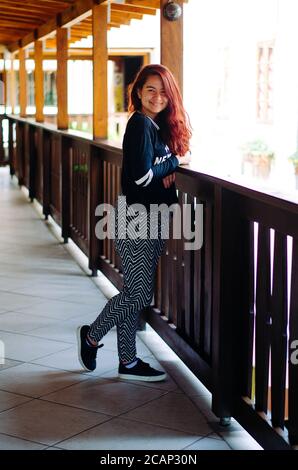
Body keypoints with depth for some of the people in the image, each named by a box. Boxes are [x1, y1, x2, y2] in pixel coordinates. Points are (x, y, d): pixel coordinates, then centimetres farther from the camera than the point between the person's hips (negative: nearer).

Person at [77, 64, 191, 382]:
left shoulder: (158, 125, 15)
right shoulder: (141, 124, -14)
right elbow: (142, 175, -22)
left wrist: (168, 170, -7)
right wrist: (177, 161, -8)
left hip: (149, 221, 9)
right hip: (136, 221, -9)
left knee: (135, 293, 12)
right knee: (139, 295, -4)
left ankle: (128, 362, 19)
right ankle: (92, 336, 16)